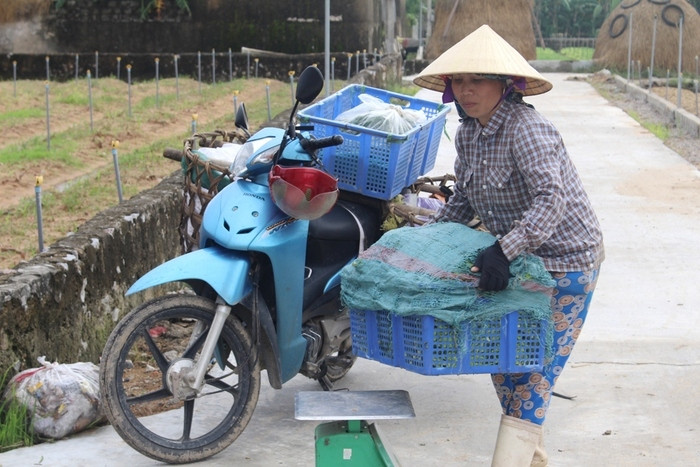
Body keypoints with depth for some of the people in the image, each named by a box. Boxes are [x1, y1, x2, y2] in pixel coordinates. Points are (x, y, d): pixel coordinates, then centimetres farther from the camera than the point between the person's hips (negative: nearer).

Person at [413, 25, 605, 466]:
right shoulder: (468, 133, 3)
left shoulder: (527, 129, -24)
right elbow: (463, 201, 16)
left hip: (567, 261, -9)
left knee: (535, 369, -8)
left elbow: (552, 200, -36)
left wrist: (504, 251, -43)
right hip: (518, 258, 9)